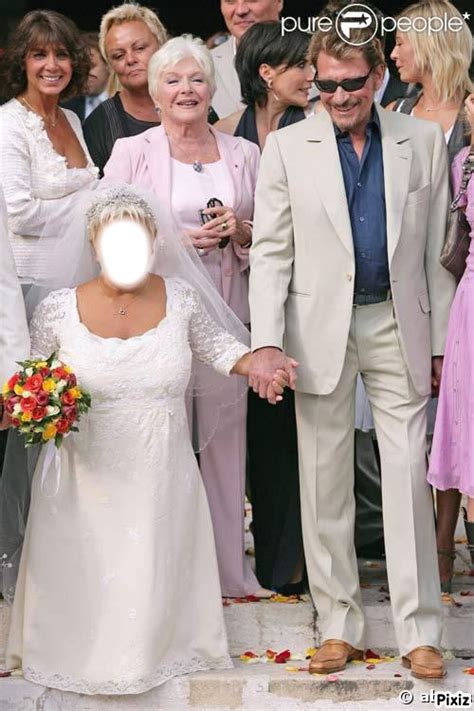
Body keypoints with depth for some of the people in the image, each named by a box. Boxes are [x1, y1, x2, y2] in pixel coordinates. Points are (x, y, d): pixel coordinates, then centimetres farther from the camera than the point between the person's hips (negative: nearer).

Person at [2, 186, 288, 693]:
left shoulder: (180, 298, -4)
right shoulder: (58, 310, -8)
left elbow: (215, 345, 13)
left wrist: (256, 362, -6)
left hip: (160, 479, 1)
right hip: (85, 481, -1)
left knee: (154, 590, 5)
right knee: (81, 589, 7)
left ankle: (151, 653, 34)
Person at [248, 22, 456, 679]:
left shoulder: (423, 143, 5)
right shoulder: (288, 146, 2)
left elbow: (436, 250, 7)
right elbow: (270, 251, -1)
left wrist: (440, 341, 4)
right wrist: (266, 343, -10)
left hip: (399, 326, 0)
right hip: (320, 331, 0)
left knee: (408, 478, -2)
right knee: (324, 484, 6)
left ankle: (419, 630, 7)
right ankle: (339, 625, 18)